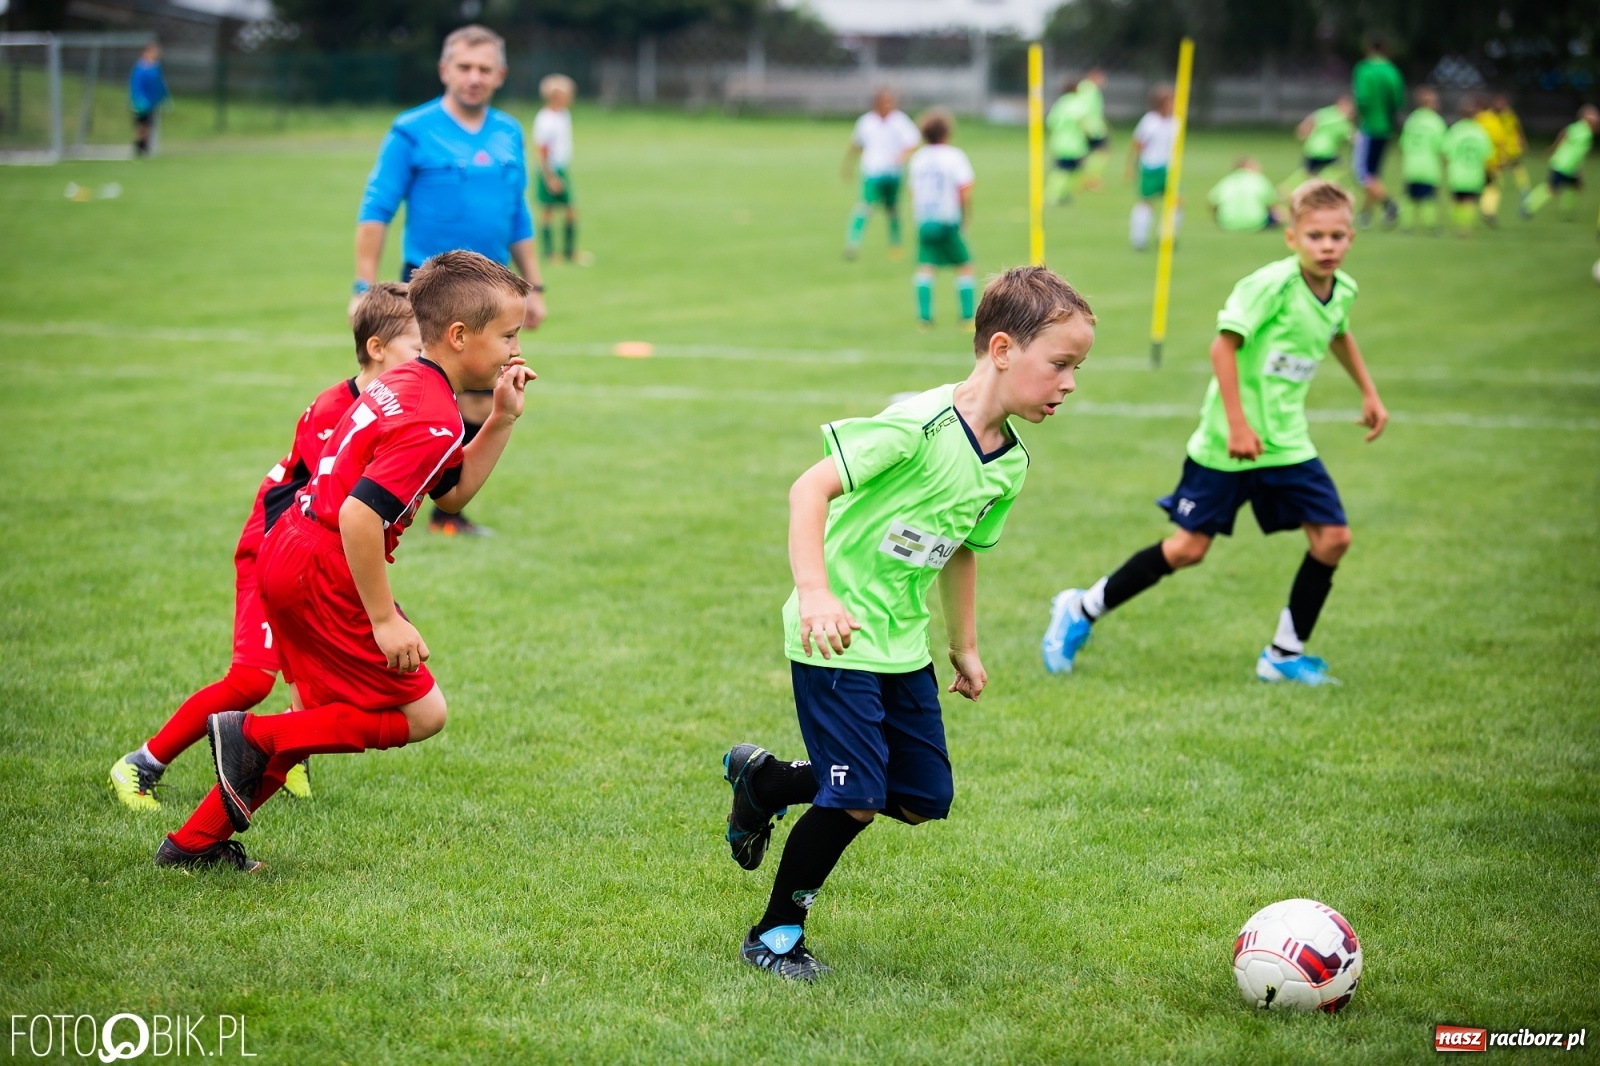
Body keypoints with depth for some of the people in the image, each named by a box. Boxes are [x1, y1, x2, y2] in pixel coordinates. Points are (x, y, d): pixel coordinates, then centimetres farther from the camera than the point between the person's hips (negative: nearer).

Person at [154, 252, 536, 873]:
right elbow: (358, 514, -27)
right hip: (327, 573, -10)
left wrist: (502, 419, 10)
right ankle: (253, 736, -2)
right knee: (421, 714, -1)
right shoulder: (433, 422, -19)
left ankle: (195, 842, 24)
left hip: (289, 552, 10)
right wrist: (385, 619, -21)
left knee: (329, 716, 21)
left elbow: (452, 493, 19)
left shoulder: (401, 383, 12)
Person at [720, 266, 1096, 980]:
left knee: (925, 798, 9)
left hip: (905, 644, 8)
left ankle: (762, 781, 29)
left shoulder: (1010, 464, 3)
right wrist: (814, 592, -33)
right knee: (857, 800, -11)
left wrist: (964, 646, 25)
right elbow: (810, 488, -24)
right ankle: (775, 934, 11)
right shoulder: (919, 425, -22)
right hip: (838, 639, -8)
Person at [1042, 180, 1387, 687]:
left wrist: (1369, 393, 29)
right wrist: (1237, 424, -24)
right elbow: (1223, 344, -21)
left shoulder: (1343, 291, 3)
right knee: (1189, 548, -1)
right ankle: (1082, 611, 17)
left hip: (1287, 442, 6)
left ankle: (1285, 654, 10)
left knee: (1333, 536, -6)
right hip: (1227, 440, -6)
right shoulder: (1272, 283, -20)